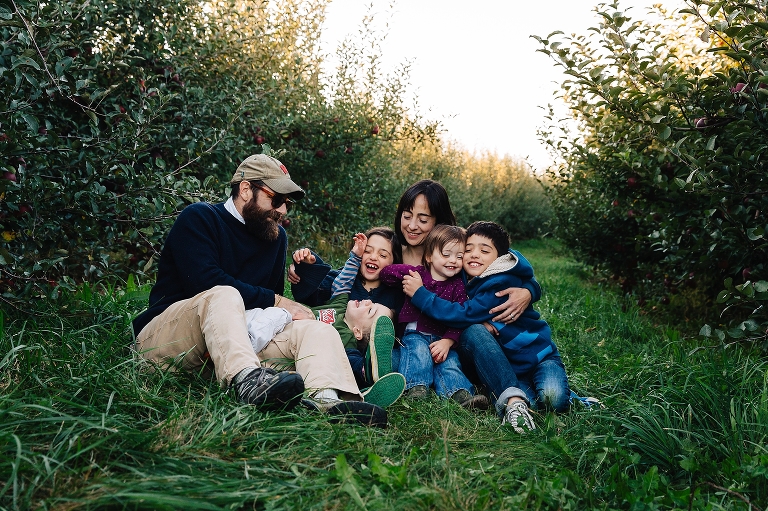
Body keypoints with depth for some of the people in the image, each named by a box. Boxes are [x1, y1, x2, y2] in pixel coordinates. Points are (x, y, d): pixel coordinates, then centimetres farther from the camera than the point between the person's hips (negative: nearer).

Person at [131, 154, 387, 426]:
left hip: (237, 338, 5)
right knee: (223, 295, -35)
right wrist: (275, 300, -15)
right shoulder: (199, 218, -3)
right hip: (163, 337, -5)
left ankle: (327, 397, -45)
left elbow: (274, 291, 16)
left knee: (317, 329, -14)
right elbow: (205, 281, -18)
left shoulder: (276, 235, 16)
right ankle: (248, 380, -60)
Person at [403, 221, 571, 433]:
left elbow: (465, 314, -29)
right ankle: (513, 396, -29)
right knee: (473, 332, -25)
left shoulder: (503, 283, -21)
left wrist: (420, 294, -25)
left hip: (538, 354, -5)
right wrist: (480, 323, -21)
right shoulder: (467, 280, -1)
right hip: (506, 364, 5)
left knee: (553, 398, -34)